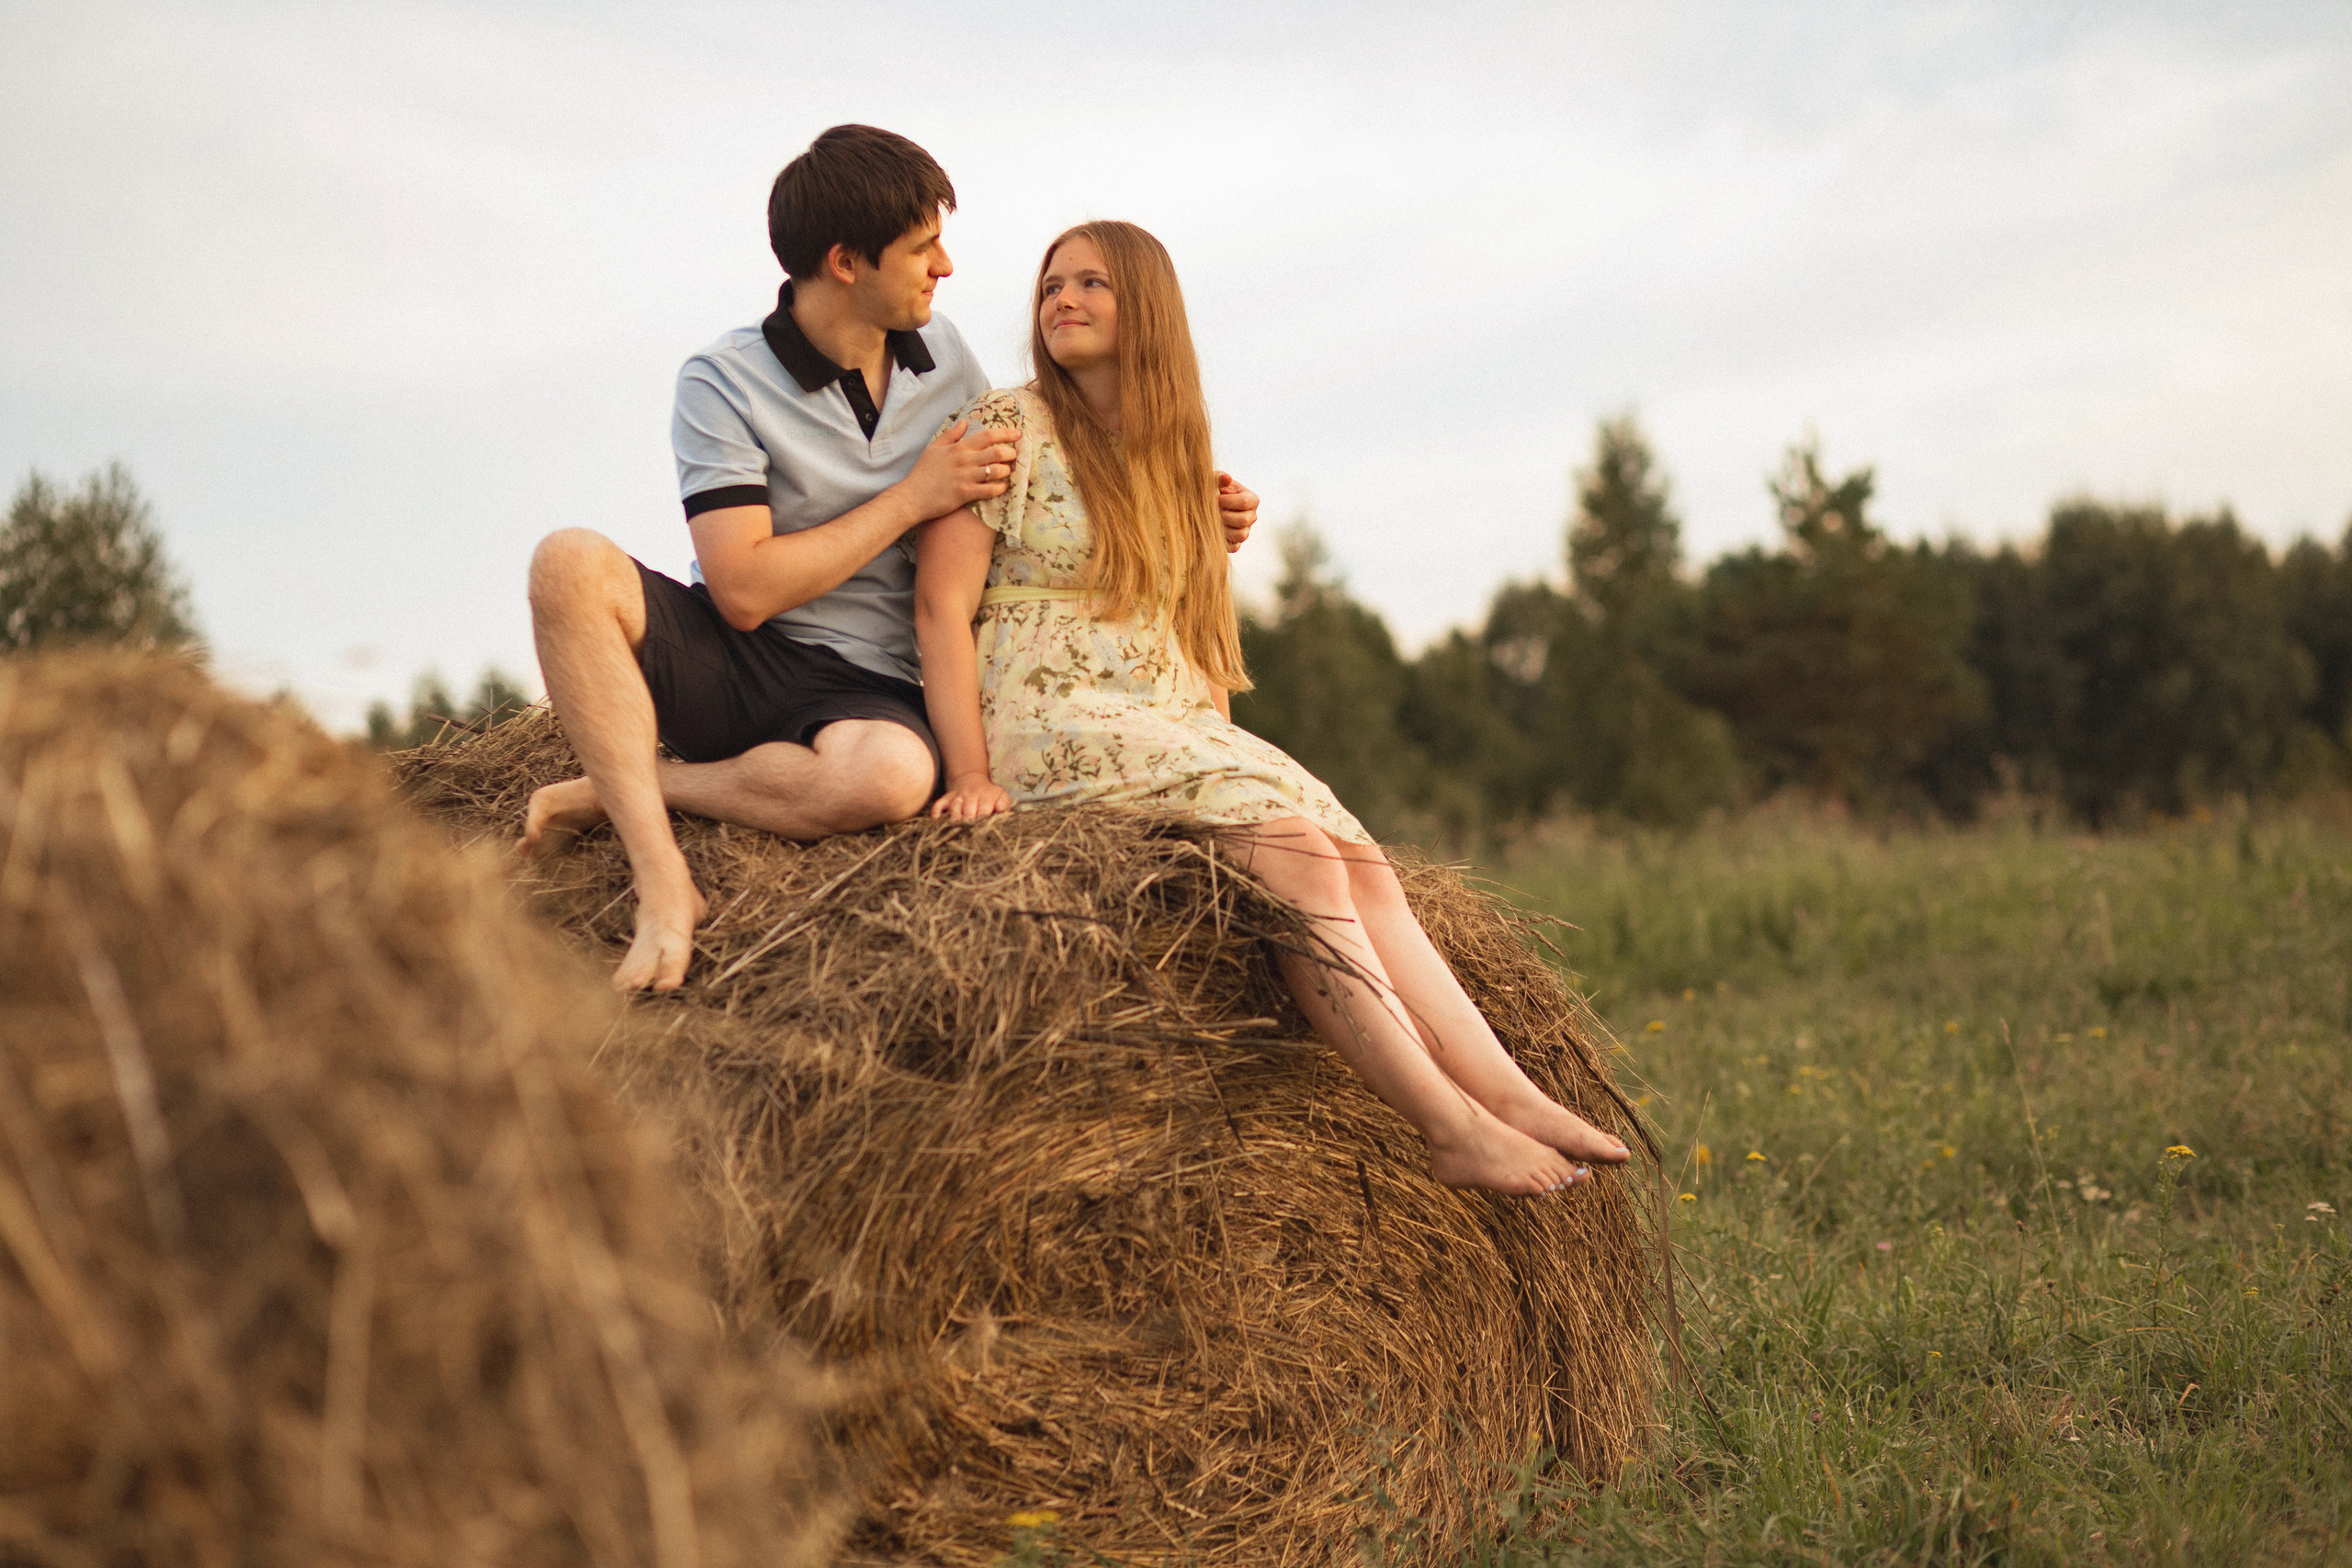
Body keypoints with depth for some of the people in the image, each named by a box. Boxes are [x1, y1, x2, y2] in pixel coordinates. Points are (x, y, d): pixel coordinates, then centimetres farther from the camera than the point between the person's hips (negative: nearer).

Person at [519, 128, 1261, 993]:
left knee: (891, 775, -38)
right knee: (570, 564, -32)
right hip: (725, 661, -2)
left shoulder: (942, 354, 9)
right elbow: (744, 590, -16)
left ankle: (611, 789, -18)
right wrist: (914, 498, -13)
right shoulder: (724, 381, -8)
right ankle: (663, 882, -34)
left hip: (863, 687, 2)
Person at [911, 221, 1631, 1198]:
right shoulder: (1009, 429, 0)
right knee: (1290, 844, -26)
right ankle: (1451, 1126, -29)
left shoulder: (1172, 459, 20)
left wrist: (1225, 743, 6)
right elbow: (941, 605, -7)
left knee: (1360, 860, -17)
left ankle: (1512, 1098, -25)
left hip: (1179, 733, 7)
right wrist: (970, 773, -16)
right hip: (1049, 727, -7)